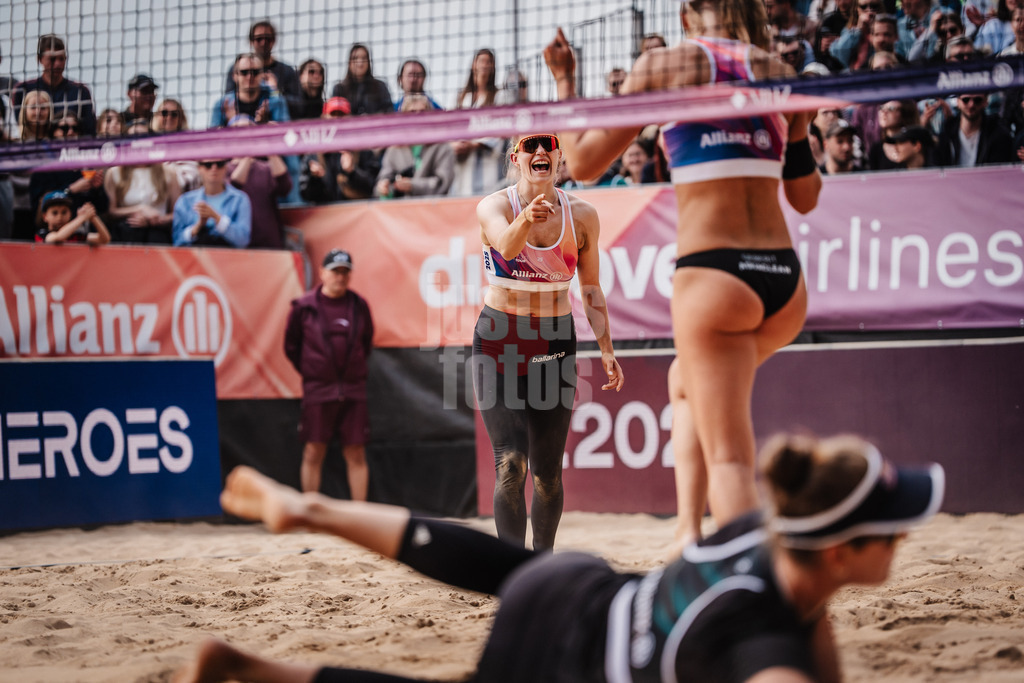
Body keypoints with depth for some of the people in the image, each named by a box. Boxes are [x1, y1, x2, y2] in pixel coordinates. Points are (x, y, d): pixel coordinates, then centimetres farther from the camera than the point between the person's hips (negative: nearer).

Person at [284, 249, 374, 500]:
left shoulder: (359, 305, 5)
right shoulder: (304, 307, -2)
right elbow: (291, 345, 8)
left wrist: (356, 369, 11)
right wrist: (310, 371, 7)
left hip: (353, 390, 2)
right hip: (318, 390, -2)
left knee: (356, 454, 2)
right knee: (313, 452, 0)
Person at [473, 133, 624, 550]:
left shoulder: (581, 216, -3)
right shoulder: (493, 207, -12)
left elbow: (590, 290, 8)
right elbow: (507, 246, -36)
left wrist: (606, 350, 3)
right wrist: (526, 219, -57)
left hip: (555, 343, 3)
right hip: (499, 340, -3)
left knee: (548, 471, 6)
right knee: (511, 464, -14)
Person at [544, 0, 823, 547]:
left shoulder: (664, 64, 1)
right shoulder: (781, 75, 12)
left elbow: (583, 162, 6)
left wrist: (564, 80, 19)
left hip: (712, 274, -5)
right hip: (784, 277, 5)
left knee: (729, 457, -5)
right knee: (686, 380, 30)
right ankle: (690, 530, 18)